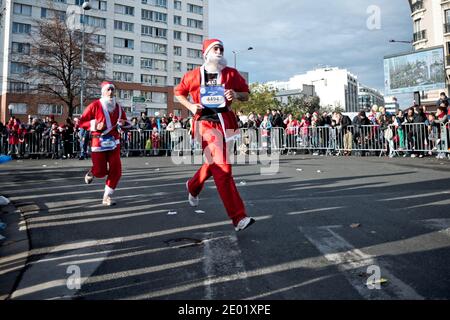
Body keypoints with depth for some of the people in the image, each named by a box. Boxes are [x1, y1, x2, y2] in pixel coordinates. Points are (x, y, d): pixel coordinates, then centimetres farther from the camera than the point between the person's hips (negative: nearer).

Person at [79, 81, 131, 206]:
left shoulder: (118, 107, 8)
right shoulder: (95, 105, -6)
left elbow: (127, 124, 18)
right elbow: (82, 122, -4)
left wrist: (123, 123, -5)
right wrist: (95, 125, -19)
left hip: (114, 142, 4)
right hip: (99, 142, -4)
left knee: (116, 171, -4)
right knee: (100, 172, -1)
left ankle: (107, 197, 12)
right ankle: (91, 173, 38)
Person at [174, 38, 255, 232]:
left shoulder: (231, 74, 7)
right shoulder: (194, 75, 4)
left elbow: (246, 95, 13)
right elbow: (179, 93, 17)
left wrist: (236, 95, -10)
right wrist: (191, 106, -1)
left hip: (225, 121, 4)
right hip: (206, 123, -4)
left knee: (214, 163, 18)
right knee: (223, 168, -14)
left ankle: (193, 186, 50)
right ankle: (238, 218, -13)